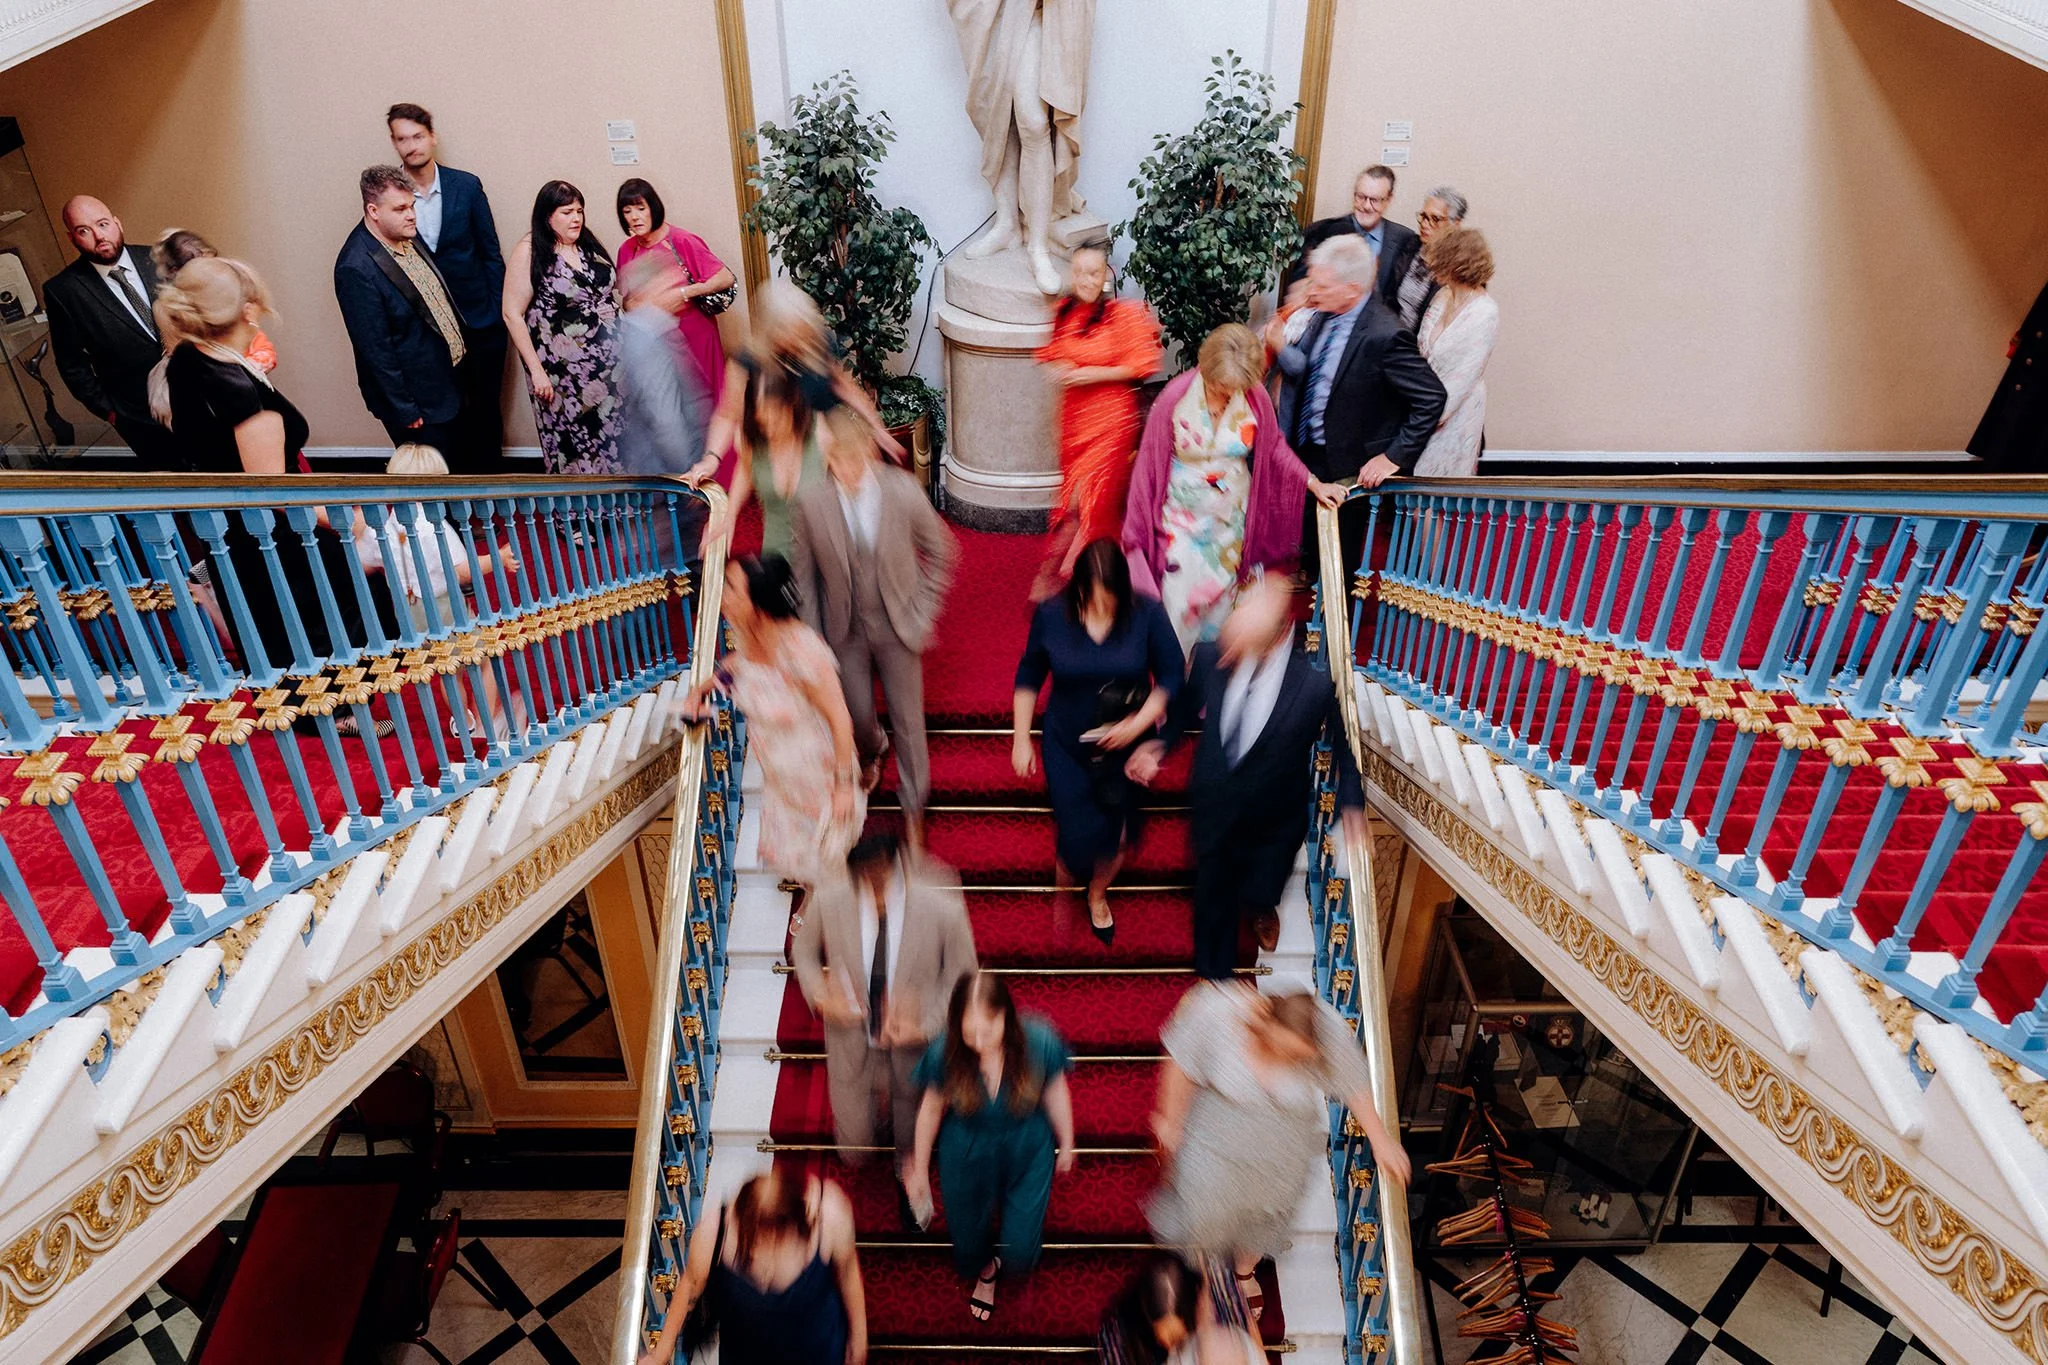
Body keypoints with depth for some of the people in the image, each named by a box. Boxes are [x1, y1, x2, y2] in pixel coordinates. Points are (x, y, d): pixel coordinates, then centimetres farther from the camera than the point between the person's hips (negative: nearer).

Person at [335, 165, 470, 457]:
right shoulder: (357, 268, -24)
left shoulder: (406, 234, 0)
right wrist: (404, 410, -18)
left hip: (447, 379, 8)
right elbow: (375, 348, -22)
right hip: (418, 399, -8)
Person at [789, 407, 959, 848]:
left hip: (898, 628, -1)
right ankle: (872, 751, 58)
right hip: (845, 630, 1)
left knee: (908, 719, 9)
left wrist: (922, 611, -6)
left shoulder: (903, 490, -19)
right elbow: (803, 573, -5)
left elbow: (942, 551, -5)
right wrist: (814, 635, -2)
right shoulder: (810, 502, -18)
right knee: (858, 714, 18)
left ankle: (913, 805, 32)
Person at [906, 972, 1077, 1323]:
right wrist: (919, 1168, 4)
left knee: (1019, 1251, 12)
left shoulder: (1039, 1042, -31)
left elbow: (1055, 1093, -11)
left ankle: (994, 1263, 53)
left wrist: (1066, 1144, 6)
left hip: (1027, 1151, 0)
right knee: (969, 1235, 24)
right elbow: (931, 1108, -10)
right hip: (967, 1153, 1)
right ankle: (983, 1271, 64)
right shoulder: (944, 1053, -29)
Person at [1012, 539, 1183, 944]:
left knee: (1114, 834, 16)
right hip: (1068, 745, -1)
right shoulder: (1051, 614, -15)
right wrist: (1021, 739, -1)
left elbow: (1171, 675, -9)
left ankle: (1098, 895, 50)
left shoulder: (1147, 614, -17)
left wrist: (1139, 723, -21)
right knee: (1078, 837, -2)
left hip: (1126, 744, 1)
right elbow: (1029, 677, -3)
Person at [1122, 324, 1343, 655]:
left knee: (1219, 599, 15)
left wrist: (1314, 484, -1)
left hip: (1229, 518, 3)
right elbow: (1149, 463, -10)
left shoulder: (1255, 397, -11)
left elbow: (1274, 447, 4)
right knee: (1179, 603, 0)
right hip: (1183, 516, -2)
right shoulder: (1175, 399, -17)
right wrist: (1137, 523, -7)